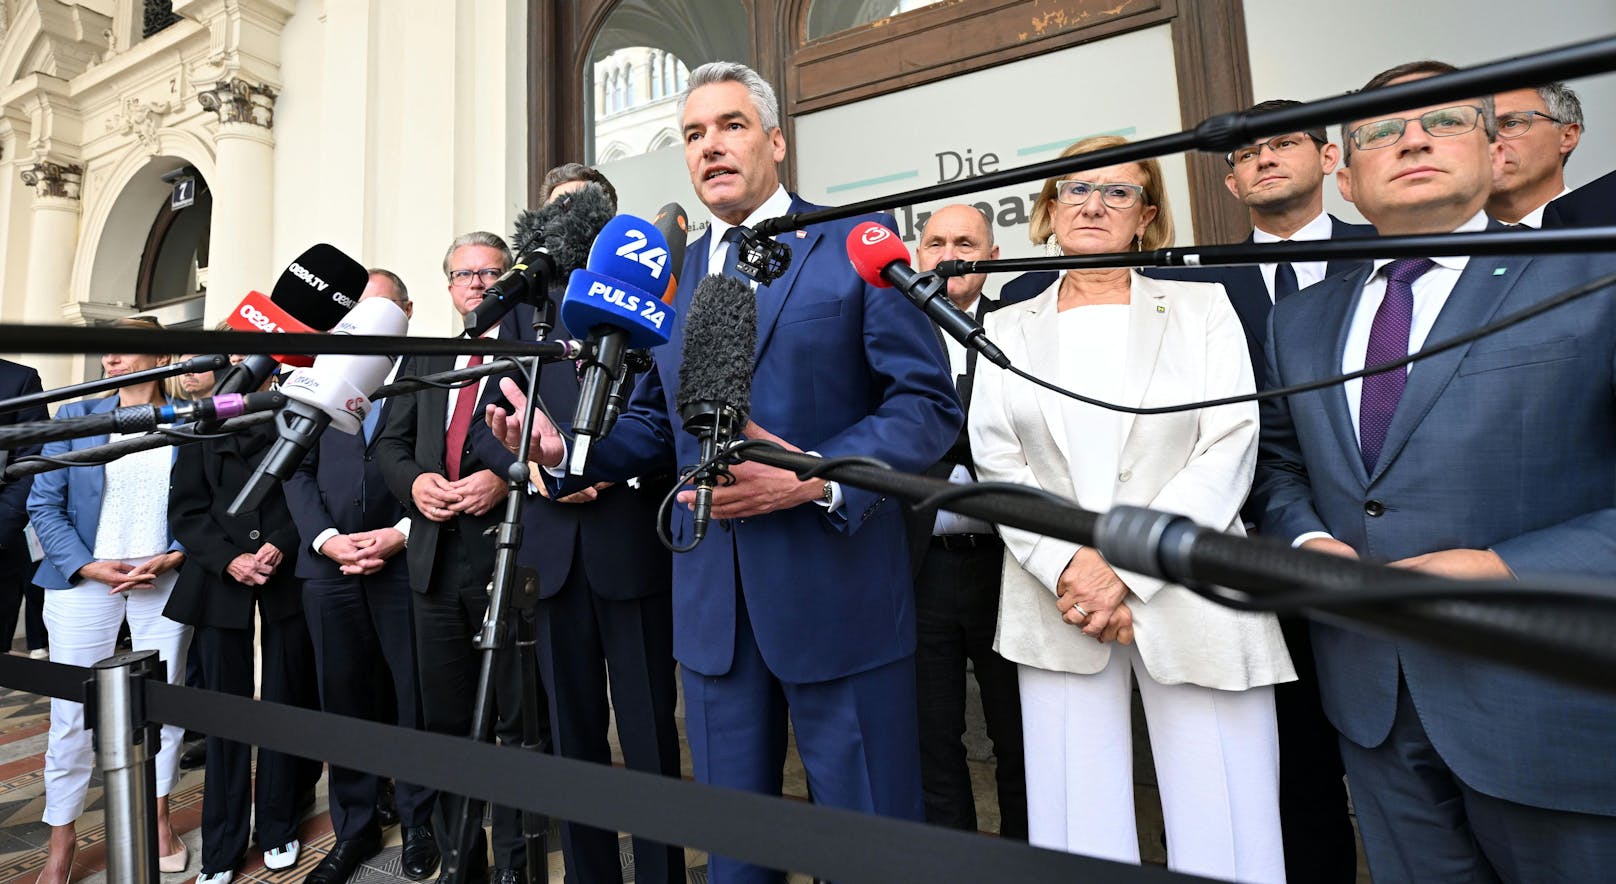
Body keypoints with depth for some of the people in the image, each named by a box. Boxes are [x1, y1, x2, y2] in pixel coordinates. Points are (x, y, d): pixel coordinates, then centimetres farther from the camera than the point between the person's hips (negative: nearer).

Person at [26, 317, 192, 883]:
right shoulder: (77, 418, 4)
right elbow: (43, 504, 2)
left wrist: (170, 559, -11)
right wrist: (90, 567, -9)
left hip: (165, 580, 0)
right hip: (85, 580, 1)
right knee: (71, 713, 5)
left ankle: (159, 816, 25)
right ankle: (61, 837, 23)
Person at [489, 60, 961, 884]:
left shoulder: (858, 242, -3)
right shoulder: (668, 275, 13)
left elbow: (928, 403, -9)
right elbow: (653, 425, 17)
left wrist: (816, 478, -23)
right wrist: (565, 446, -1)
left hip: (838, 595, -4)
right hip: (713, 602, 5)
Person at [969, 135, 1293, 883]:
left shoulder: (1202, 307, 7)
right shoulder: (1008, 329, 10)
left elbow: (1228, 450, -3)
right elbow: (998, 465, 3)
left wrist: (1127, 566, -13)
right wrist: (1068, 568, -11)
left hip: (1186, 595, 0)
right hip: (1058, 600, 1)